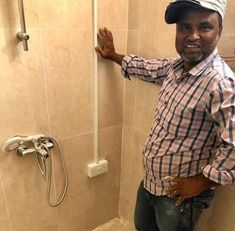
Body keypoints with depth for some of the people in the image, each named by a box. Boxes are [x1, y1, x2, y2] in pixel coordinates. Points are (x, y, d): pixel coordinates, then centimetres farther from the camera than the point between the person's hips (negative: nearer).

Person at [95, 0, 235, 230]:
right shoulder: (176, 66, -3)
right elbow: (148, 68, 16)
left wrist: (201, 182, -21)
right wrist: (113, 56, 26)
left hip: (180, 193, -7)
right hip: (150, 180, 8)